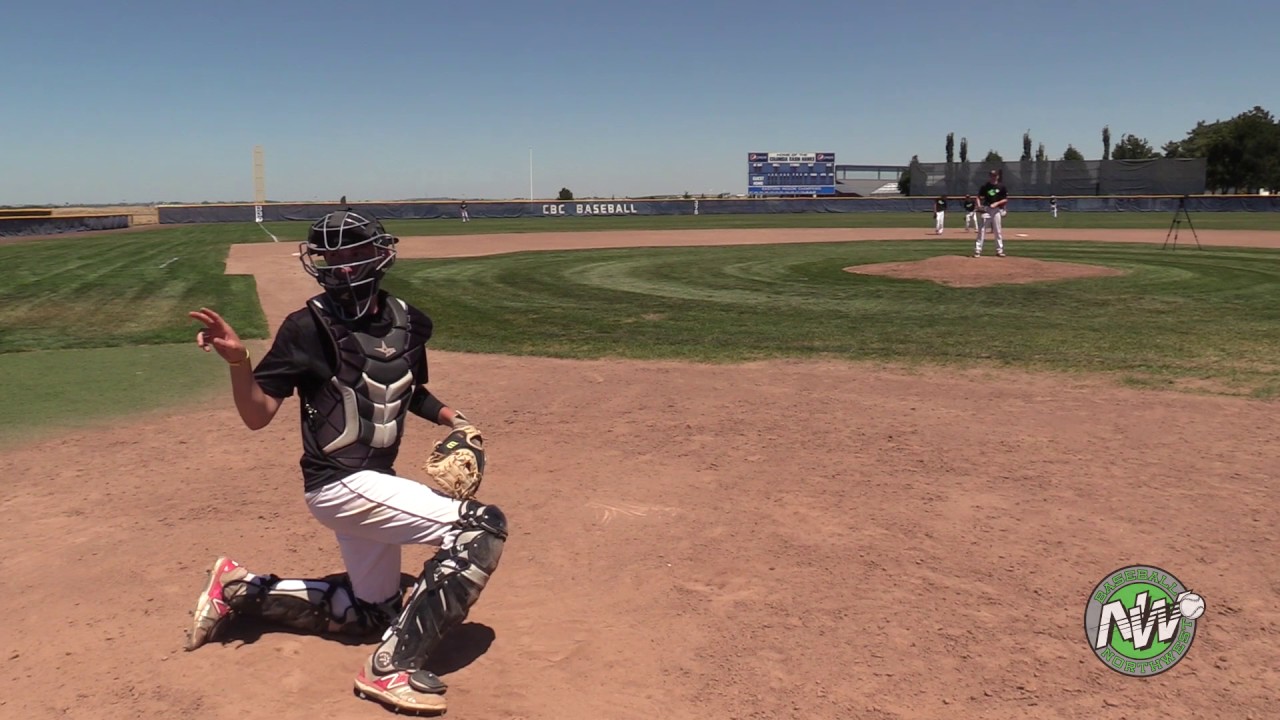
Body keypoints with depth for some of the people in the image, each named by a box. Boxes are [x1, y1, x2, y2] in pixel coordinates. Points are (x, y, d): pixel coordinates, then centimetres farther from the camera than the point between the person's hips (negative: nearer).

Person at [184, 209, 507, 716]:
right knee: (482, 525, -21)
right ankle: (392, 667, -15)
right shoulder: (308, 328, -13)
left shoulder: (406, 321, 4)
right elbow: (258, 416, -13)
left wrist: (453, 419, 3)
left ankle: (241, 590, 31)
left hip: (373, 481, 8)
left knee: (373, 612, 24)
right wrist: (237, 359, -30)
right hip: (341, 483, -8)